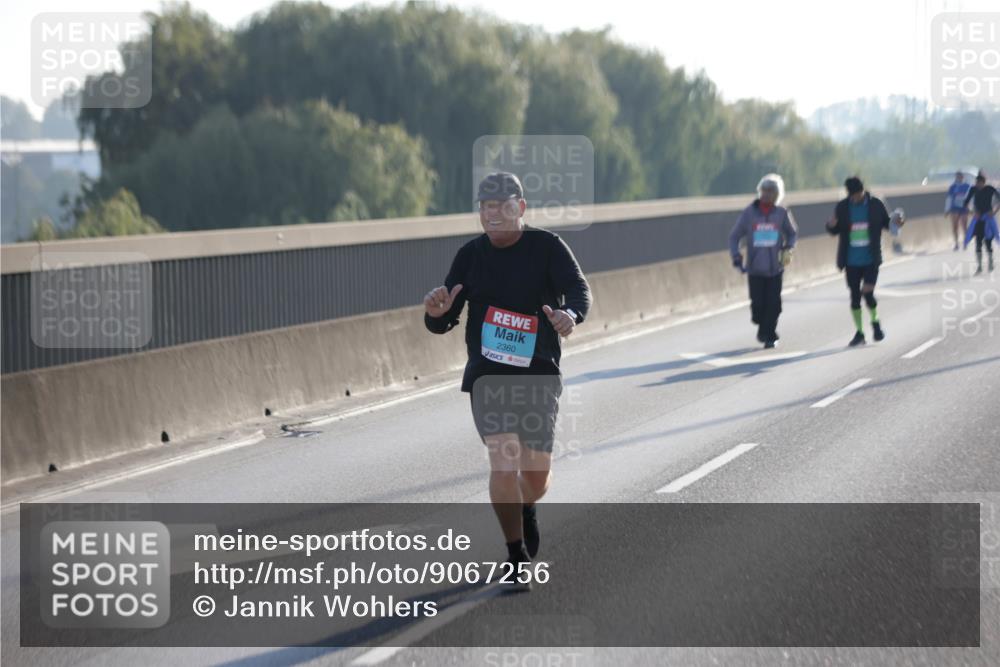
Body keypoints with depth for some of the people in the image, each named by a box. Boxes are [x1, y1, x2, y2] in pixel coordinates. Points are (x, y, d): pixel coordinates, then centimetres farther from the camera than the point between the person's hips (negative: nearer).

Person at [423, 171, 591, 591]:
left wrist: (571, 314, -41)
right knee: (503, 461, -16)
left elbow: (578, 289, -18)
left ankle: (526, 509, 42)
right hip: (487, 374, 0)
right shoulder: (470, 255, 2)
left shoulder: (547, 247, -4)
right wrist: (436, 312, -22)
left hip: (539, 374, 0)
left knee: (536, 472, 4)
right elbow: (441, 325, 3)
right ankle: (517, 560, -4)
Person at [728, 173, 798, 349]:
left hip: (775, 268, 0)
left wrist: (788, 249, -2)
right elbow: (734, 236, 8)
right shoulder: (749, 213, -1)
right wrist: (736, 258, -4)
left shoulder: (782, 213, -1)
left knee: (773, 303, -6)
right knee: (758, 303, -2)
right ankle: (762, 326, 27)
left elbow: (792, 233, 16)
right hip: (755, 268, 0)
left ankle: (769, 335, 7)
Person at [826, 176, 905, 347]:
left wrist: (897, 221, -12)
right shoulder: (842, 207, -1)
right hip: (852, 261, 2)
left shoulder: (876, 205, -2)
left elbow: (886, 223, 9)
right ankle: (859, 332, 17)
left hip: (871, 260, -2)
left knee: (867, 293, -10)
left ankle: (875, 322, 19)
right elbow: (835, 231, 5)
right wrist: (831, 225, -18)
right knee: (855, 296, 6)